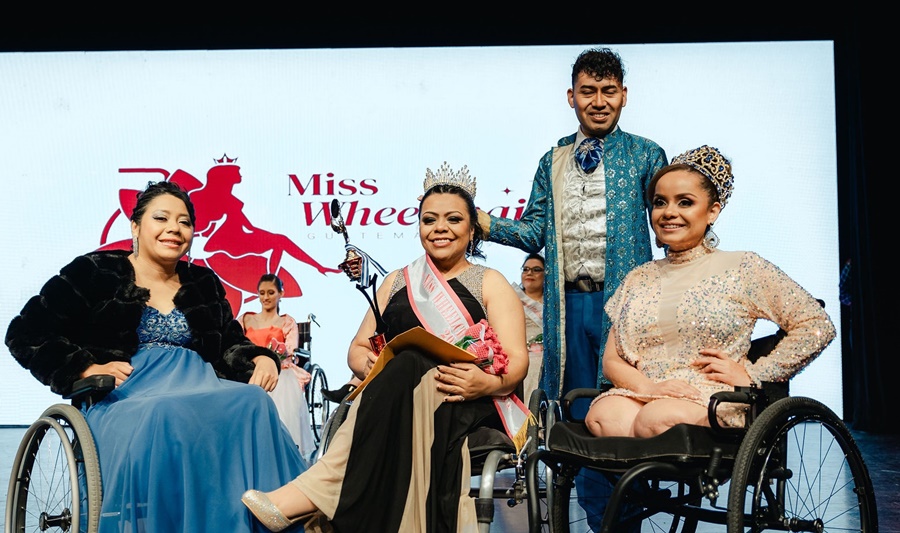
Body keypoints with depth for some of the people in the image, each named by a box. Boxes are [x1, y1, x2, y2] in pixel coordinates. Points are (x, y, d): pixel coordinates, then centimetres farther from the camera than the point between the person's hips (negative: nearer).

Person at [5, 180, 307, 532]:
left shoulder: (204, 284, 22)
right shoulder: (95, 273, 8)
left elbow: (231, 343, 21)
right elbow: (26, 333, 6)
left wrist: (261, 359, -3)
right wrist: (88, 369, -8)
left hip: (200, 387, 4)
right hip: (124, 397, -4)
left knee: (253, 403, -31)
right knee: (167, 418, -41)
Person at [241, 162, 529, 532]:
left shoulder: (490, 284, 11)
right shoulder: (397, 282, 22)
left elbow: (517, 361, -1)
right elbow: (358, 347, 18)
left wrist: (488, 383, -24)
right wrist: (369, 365, -7)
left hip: (467, 408, -2)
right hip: (396, 399, 2)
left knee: (407, 370, -34)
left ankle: (312, 493, -39)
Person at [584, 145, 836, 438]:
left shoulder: (743, 268, 6)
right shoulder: (638, 279, 18)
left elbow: (818, 326, 2)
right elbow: (611, 360, 12)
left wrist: (751, 375, -5)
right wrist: (651, 387, -10)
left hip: (714, 401, -3)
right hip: (642, 395, 4)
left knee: (658, 418, -37)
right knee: (602, 416, -32)